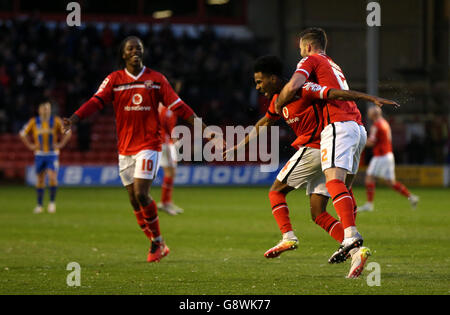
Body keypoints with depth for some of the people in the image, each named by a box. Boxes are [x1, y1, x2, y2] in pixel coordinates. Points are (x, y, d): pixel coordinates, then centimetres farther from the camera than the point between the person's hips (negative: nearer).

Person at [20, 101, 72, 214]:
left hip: (52, 154, -2)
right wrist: (30, 145, 2)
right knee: (40, 180, 6)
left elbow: (68, 133, 4)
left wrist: (61, 144, -5)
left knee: (52, 177, -16)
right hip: (39, 154, 2)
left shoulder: (56, 121, -5)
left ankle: (52, 202, -2)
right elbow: (23, 134, 10)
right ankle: (39, 205, 15)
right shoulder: (33, 122, -1)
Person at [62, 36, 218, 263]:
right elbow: (97, 101, -7)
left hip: (149, 144, -3)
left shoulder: (156, 79, 3)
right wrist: (73, 119, -23)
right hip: (125, 148, 3)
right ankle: (158, 245, 18)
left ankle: (157, 241, 1)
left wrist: (202, 127, -1)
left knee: (141, 194, -16)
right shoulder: (114, 80, 5)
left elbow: (177, 106, 4)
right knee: (134, 201, 4)